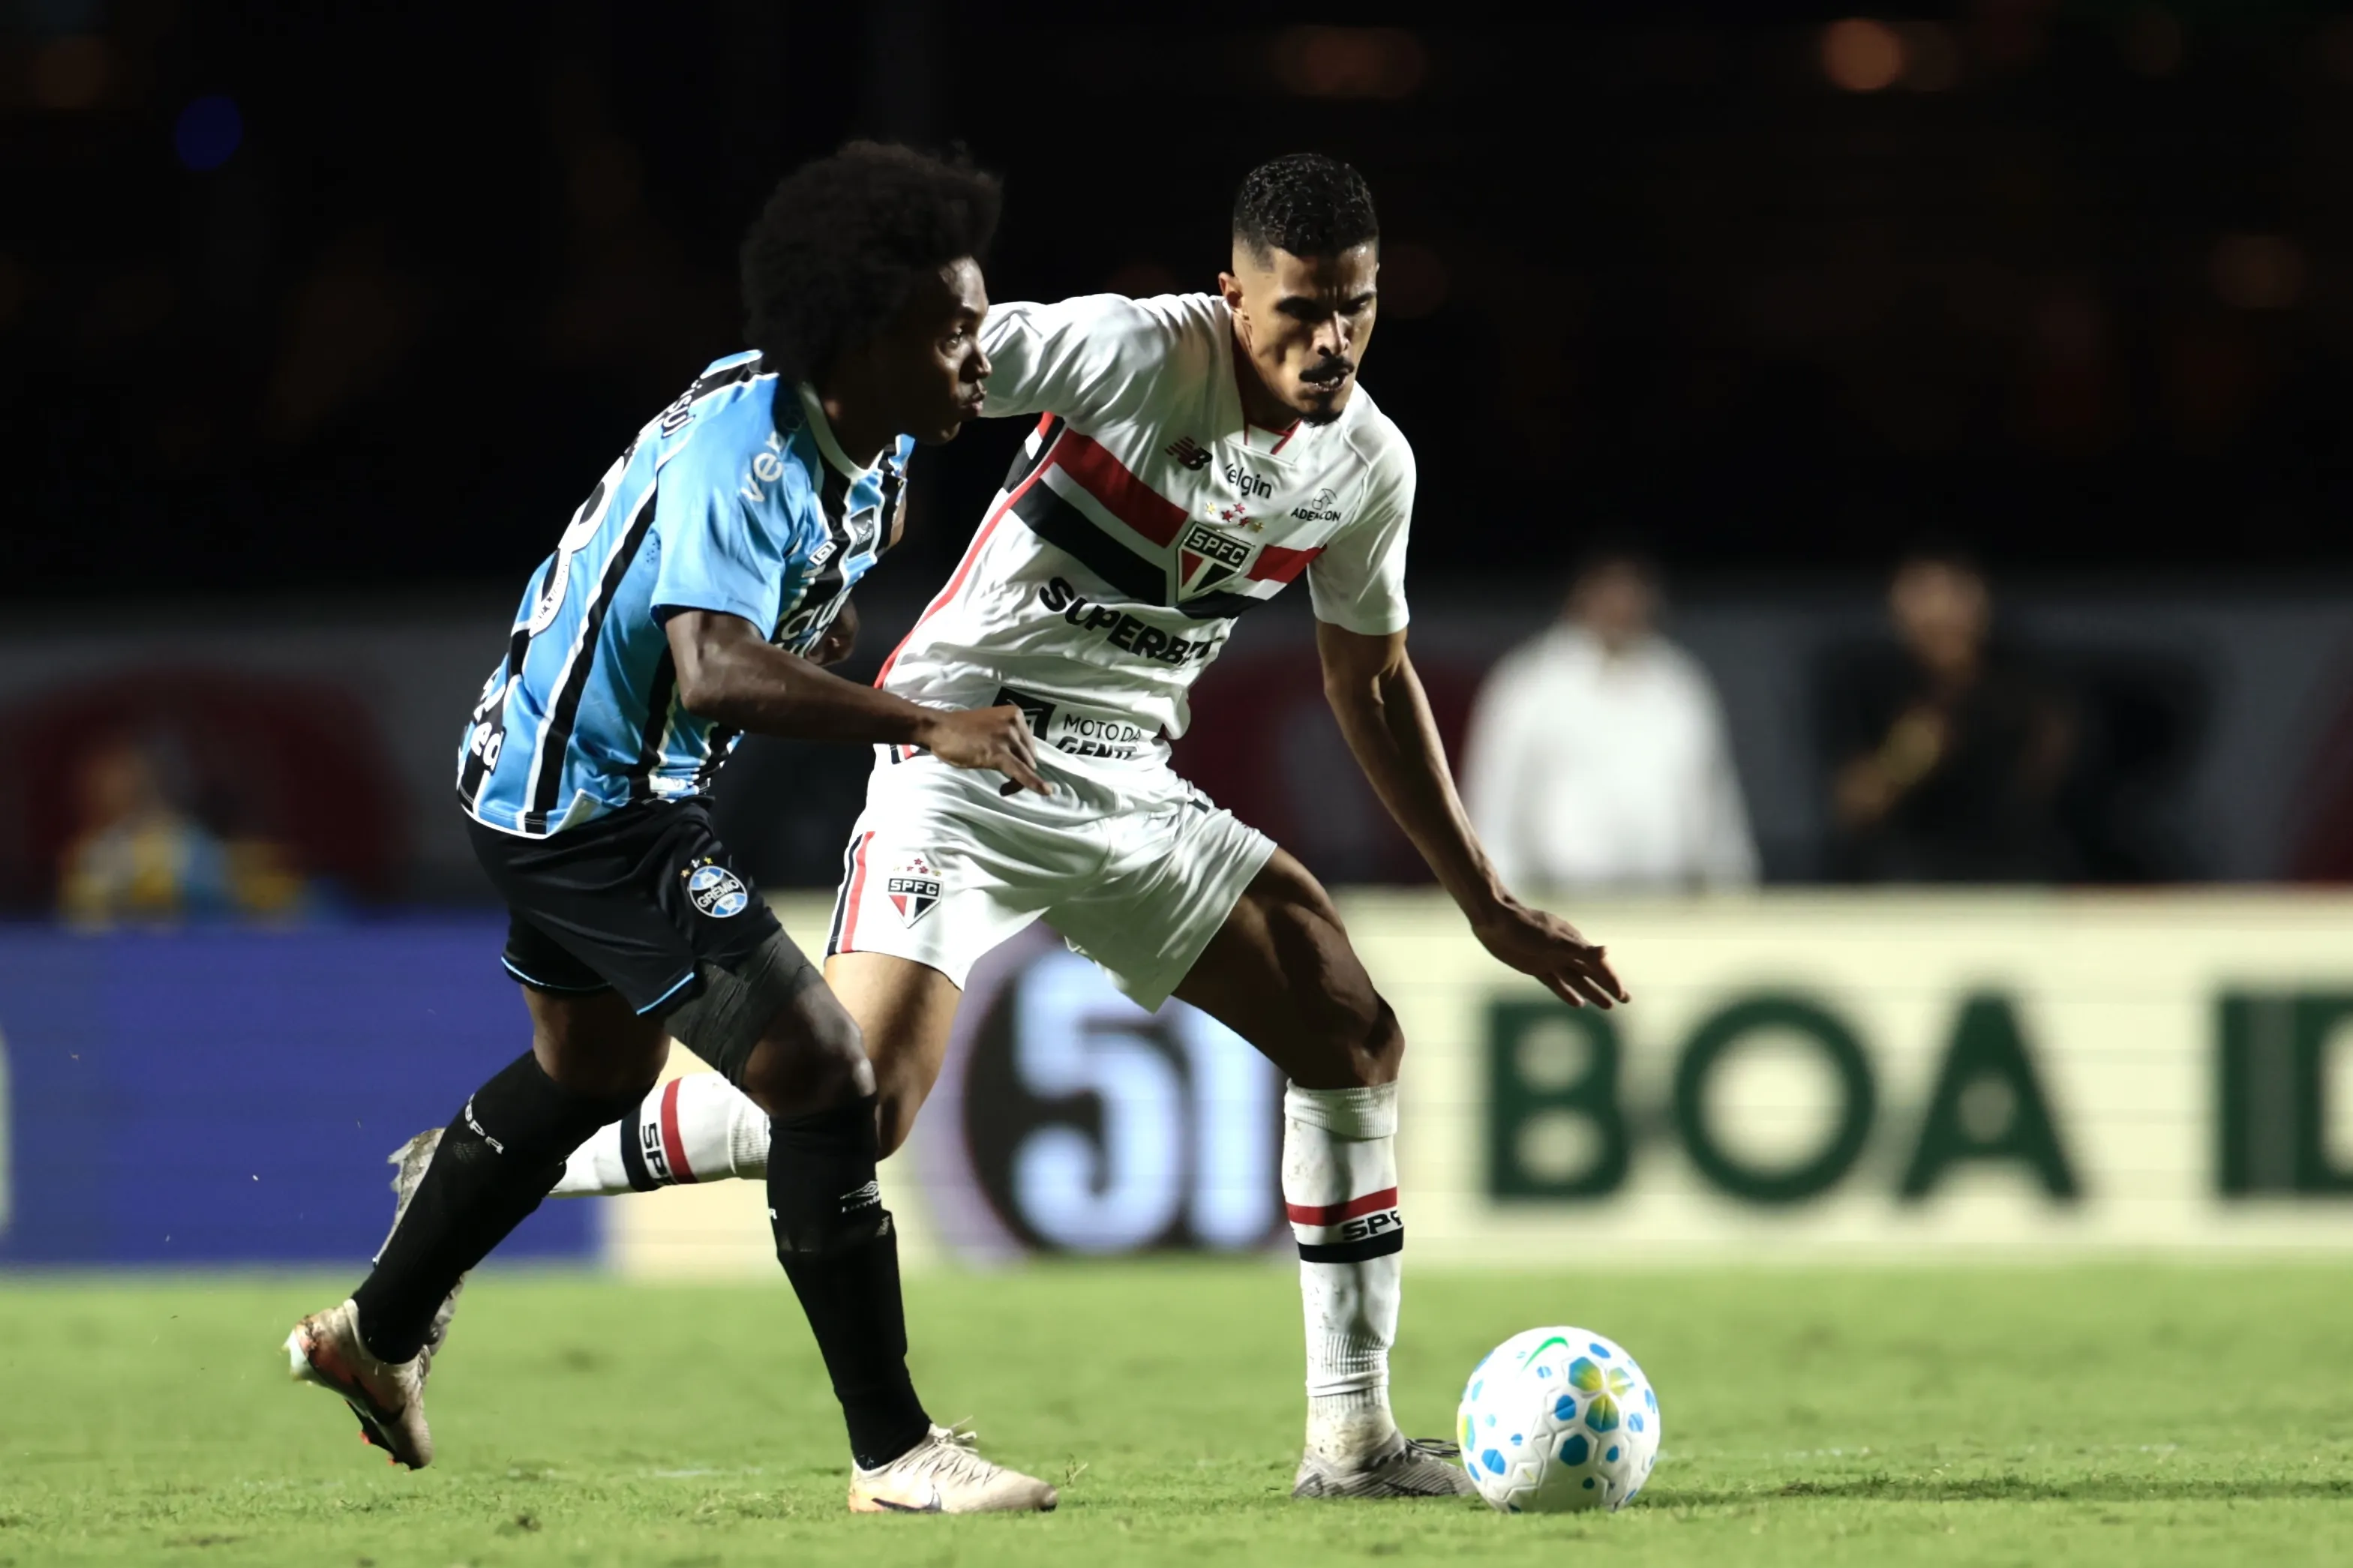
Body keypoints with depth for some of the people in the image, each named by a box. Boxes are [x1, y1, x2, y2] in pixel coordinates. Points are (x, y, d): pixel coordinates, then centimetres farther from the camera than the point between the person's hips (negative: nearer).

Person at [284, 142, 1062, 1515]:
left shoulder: (872, 445, -1)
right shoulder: (738, 453, -30)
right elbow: (714, 670, -46)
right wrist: (925, 727, -51)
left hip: (566, 775, 11)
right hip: (590, 803, -11)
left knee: (597, 1068, 31)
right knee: (821, 1073, -15)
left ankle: (380, 1336, 49)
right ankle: (894, 1453, -10)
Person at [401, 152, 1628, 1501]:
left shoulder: (1369, 465, 3)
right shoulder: (1135, 352, -18)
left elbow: (1374, 684, 17)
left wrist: (1487, 901, 19)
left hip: (1128, 785, 7)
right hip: (966, 760, -7)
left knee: (1358, 1035, -3)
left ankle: (1353, 1438, 5)